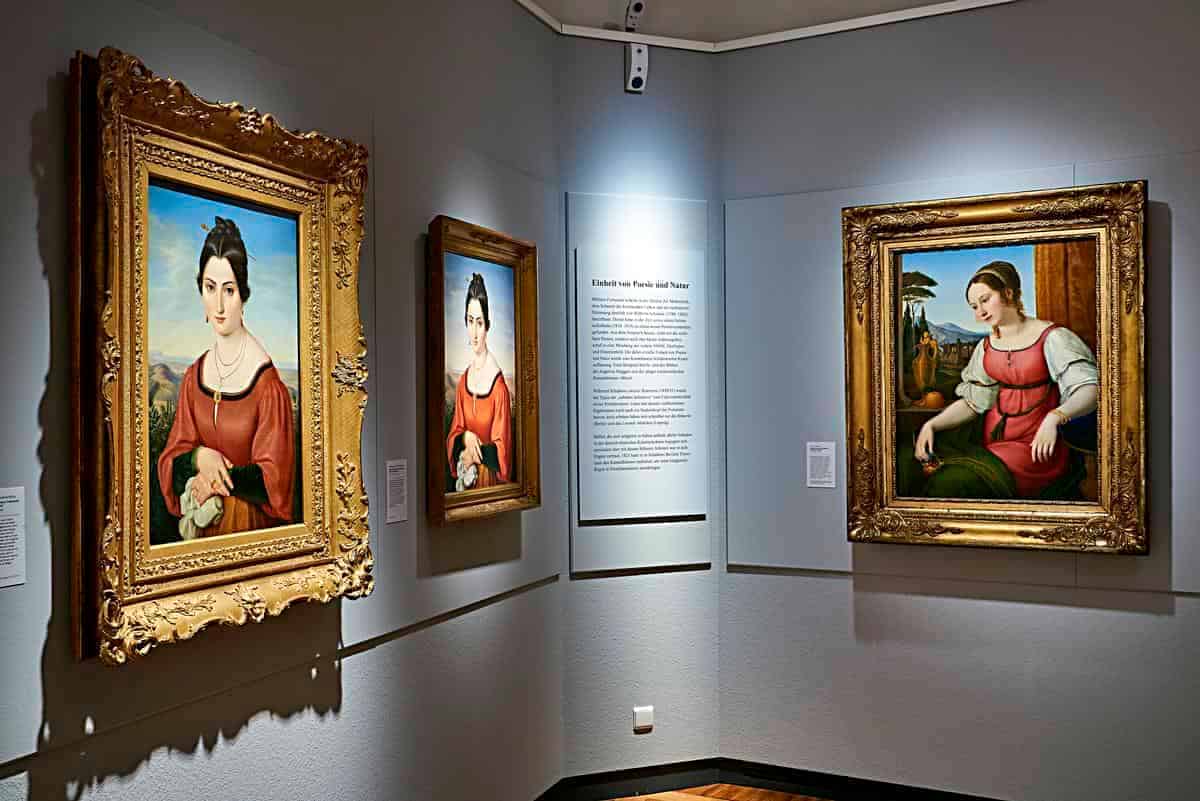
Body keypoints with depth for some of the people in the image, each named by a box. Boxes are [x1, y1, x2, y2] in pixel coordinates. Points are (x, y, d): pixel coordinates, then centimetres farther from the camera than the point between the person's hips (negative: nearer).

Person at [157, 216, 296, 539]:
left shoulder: (267, 381, -11)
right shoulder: (194, 377, 7)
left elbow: (273, 478, -9)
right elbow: (172, 459, 9)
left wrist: (216, 480, -12)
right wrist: (199, 458, -10)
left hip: (252, 523, -5)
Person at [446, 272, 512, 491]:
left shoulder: (499, 385, -11)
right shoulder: (462, 382, 9)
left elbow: (502, 451, -8)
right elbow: (453, 434, 12)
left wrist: (475, 453, -11)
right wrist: (465, 438, -7)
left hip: (489, 479, -4)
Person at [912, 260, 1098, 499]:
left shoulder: (1051, 337, -7)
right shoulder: (986, 347, 11)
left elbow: (1091, 389, -16)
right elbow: (971, 402, 11)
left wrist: (1054, 418, -35)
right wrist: (931, 425, -5)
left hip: (1037, 445, -5)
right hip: (993, 443, 5)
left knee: (951, 484, -26)